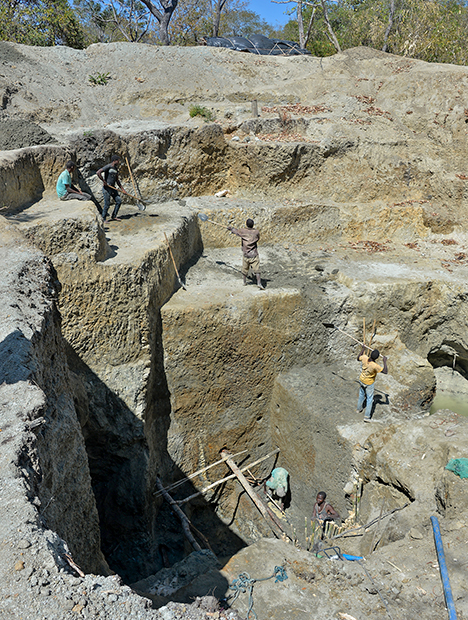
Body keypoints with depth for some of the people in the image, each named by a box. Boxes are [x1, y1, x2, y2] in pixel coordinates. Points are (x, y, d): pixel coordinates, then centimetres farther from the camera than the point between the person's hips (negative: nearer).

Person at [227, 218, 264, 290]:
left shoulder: (243, 231, -5)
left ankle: (244, 282, 33)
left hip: (245, 254, 1)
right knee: (257, 270, -4)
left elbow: (235, 230, 13)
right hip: (254, 254, -1)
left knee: (245, 269, 19)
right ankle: (259, 283, -17)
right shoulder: (256, 232, -3)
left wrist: (230, 228, 36)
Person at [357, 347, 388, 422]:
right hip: (369, 384, -6)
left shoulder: (364, 358, -23)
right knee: (370, 399, 12)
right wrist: (385, 361, -23)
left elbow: (358, 358, 1)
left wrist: (363, 349, 10)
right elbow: (386, 372, -30)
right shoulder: (375, 366, -37)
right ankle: (366, 416, 18)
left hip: (361, 380, 6)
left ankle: (359, 409, 49)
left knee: (361, 395, 28)